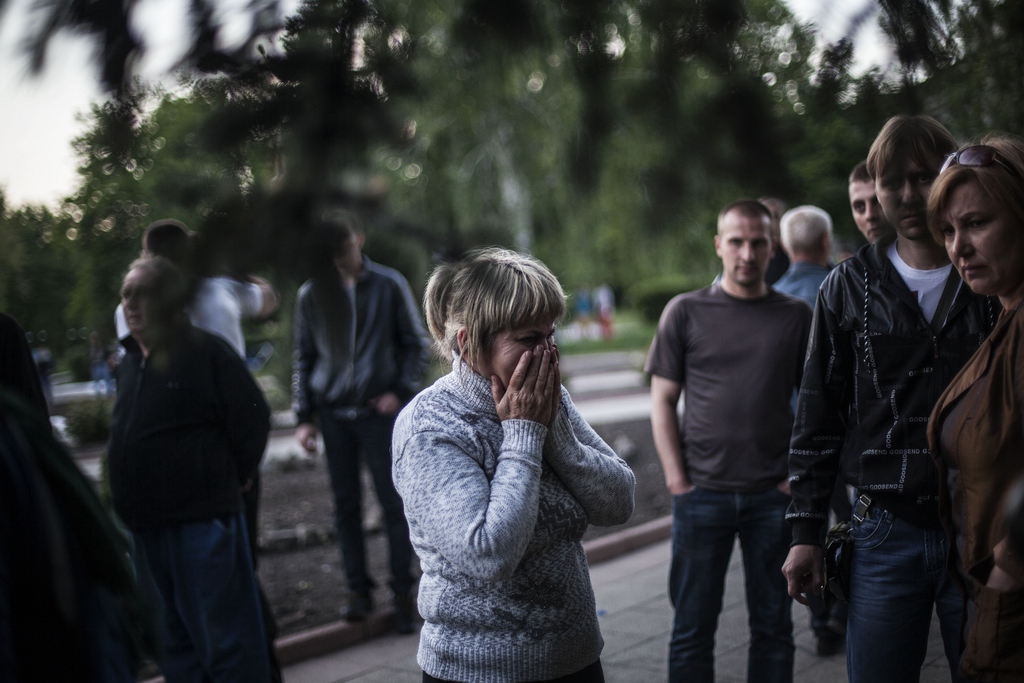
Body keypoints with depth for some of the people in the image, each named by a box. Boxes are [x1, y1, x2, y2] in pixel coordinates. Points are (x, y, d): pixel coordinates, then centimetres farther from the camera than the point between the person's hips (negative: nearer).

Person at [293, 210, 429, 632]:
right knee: (346, 505, 6)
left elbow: (415, 342, 5)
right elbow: (303, 358, 11)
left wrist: (401, 391, -7)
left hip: (379, 411, -2)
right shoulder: (311, 295, 5)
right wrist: (304, 417, 6)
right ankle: (358, 590, 16)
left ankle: (402, 592, 8)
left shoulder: (389, 285, -1)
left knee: (393, 503, -1)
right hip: (333, 414, 2)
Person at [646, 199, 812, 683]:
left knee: (773, 626, 10)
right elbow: (662, 401, 3)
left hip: (773, 496, 1)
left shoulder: (796, 316, 6)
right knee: (693, 628, 6)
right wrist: (677, 479, -4)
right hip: (702, 493, -1)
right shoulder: (686, 312, 3)